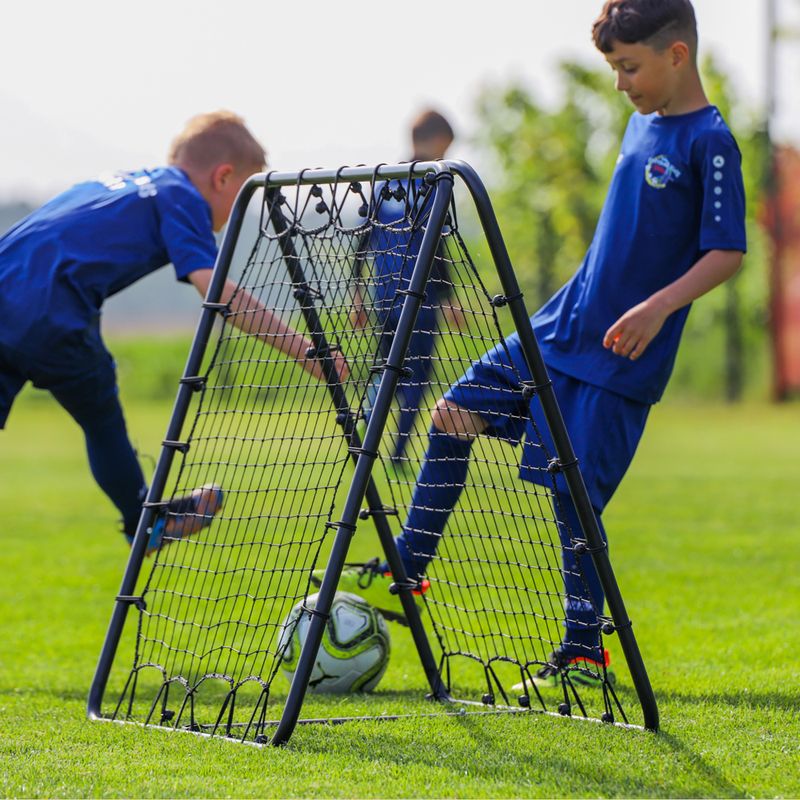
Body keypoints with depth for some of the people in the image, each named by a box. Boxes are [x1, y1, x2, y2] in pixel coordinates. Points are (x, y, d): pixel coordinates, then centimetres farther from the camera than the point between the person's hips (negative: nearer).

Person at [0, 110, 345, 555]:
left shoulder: (121, 184, 27)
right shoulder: (182, 197, 3)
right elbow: (215, 288, -10)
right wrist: (304, 350, -12)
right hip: (46, 314, -7)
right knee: (100, 415, 14)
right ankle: (145, 523, 30)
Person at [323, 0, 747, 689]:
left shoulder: (710, 141, -14)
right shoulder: (642, 122, 11)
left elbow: (727, 251, -18)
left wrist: (661, 303, -29)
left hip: (619, 356, -9)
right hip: (560, 324, 9)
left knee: (574, 497, -7)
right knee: (453, 417, 6)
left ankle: (584, 653, 6)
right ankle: (402, 577, 16)